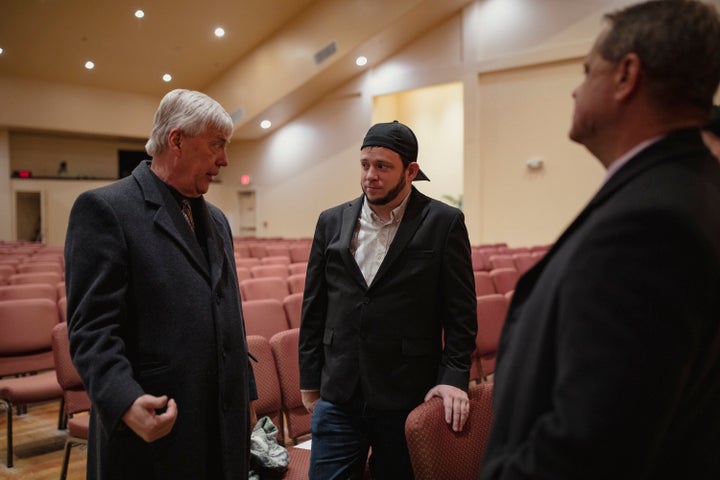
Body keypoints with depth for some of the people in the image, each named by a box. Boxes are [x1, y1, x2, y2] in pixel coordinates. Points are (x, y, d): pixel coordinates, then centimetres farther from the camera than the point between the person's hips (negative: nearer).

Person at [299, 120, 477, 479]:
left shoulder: (444, 223, -5)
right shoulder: (332, 222, 5)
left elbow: (461, 311, -3)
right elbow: (313, 307, 9)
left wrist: (454, 377, -11)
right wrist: (309, 381, 10)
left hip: (407, 397, -2)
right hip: (338, 396, 3)